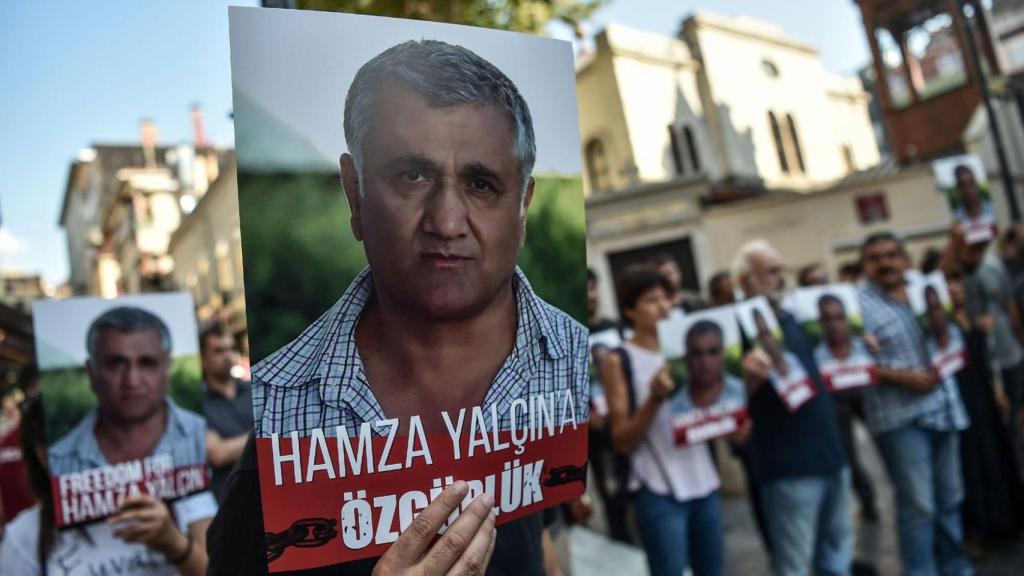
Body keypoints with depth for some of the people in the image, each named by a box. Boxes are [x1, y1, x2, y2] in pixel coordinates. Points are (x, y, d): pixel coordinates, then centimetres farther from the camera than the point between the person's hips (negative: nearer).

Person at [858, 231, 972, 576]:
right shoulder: (858, 303, -10)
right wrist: (901, 376, -20)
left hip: (942, 408, 6)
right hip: (899, 416, -6)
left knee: (950, 497, 17)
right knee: (918, 505, -2)